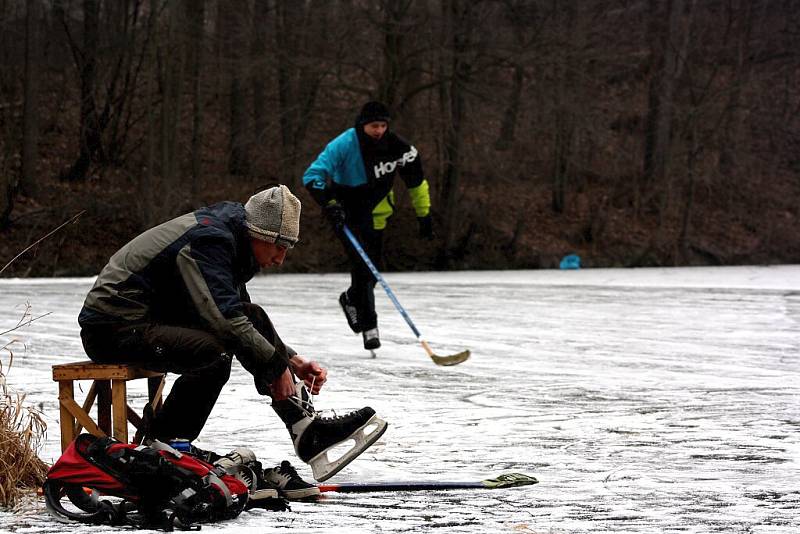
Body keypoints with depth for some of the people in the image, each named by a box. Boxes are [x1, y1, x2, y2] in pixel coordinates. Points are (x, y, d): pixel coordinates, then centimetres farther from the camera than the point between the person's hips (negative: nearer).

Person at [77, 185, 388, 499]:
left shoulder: (227, 239, 13)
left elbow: (240, 317, 22)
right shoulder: (207, 241, -19)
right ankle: (160, 447, -17)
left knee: (252, 317, 1)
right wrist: (276, 366, -19)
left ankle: (309, 430, -7)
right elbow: (225, 319, -28)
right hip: (113, 329, -10)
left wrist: (292, 361, 12)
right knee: (213, 355, -32)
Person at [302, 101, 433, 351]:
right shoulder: (345, 144, -24)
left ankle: (352, 300, 41)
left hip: (374, 213, 5)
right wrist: (329, 204, -41)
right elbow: (312, 175, -29)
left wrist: (424, 216, 5)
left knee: (372, 268, 10)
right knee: (362, 264, -17)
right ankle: (368, 326, -9)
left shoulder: (396, 147, -12)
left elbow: (416, 181, 3)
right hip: (345, 211, -5)